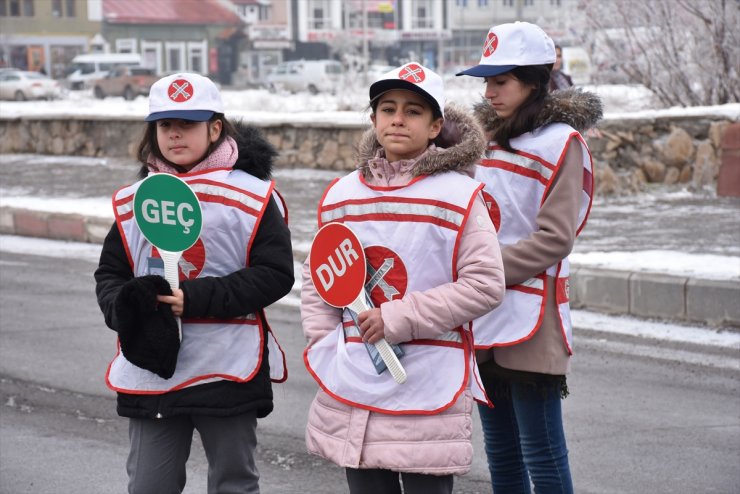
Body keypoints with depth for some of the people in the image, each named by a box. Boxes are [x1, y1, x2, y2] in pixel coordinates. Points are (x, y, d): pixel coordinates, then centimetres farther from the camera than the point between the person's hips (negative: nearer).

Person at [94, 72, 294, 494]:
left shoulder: (251, 195, -7)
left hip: (228, 371, -4)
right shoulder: (133, 201, 7)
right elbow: (110, 273, 13)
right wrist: (124, 305, -11)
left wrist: (198, 298, -19)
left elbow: (276, 273, -11)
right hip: (150, 368, 4)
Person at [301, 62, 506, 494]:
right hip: (352, 391, 4)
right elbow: (317, 281, 17)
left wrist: (399, 319, -15)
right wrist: (325, 344, 4)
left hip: (429, 388, -4)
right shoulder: (341, 194, 9)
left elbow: (485, 285, -12)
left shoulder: (458, 193, -6)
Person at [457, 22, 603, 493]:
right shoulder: (489, 136, 13)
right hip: (483, 321, 7)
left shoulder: (561, 141, -7)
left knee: (542, 456, -5)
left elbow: (554, 238, -13)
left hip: (530, 321, -7)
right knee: (501, 454, 12)